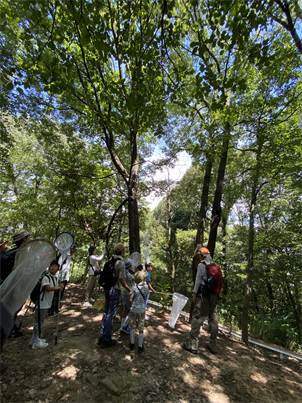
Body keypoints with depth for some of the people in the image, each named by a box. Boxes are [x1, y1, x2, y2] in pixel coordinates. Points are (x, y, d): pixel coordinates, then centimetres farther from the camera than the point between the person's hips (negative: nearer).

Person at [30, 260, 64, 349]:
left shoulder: (55, 278, 9)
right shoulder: (45, 277, -19)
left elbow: (56, 289, 15)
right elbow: (48, 288, -31)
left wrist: (60, 287, -7)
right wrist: (58, 287, -18)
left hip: (47, 303, 9)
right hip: (42, 303, -9)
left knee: (40, 322, 19)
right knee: (38, 322, 1)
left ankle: (34, 339, 32)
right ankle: (36, 342, 13)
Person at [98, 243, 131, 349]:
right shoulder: (121, 263, -20)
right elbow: (121, 280, -20)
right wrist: (129, 289, -7)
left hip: (107, 288, 8)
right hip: (115, 290, -8)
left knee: (106, 312, 18)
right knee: (111, 314, 5)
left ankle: (102, 337, 29)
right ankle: (106, 340, 17)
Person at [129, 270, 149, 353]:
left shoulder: (135, 288, -17)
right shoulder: (146, 287, -10)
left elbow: (130, 299, -15)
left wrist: (132, 305, 6)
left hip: (134, 310, -1)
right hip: (142, 310, 1)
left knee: (132, 327, 18)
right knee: (141, 329, 14)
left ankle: (132, 344, 31)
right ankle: (140, 346, 22)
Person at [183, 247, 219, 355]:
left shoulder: (201, 265, -8)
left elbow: (198, 280, -9)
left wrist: (195, 294, -4)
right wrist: (216, 293, 16)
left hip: (204, 294, -6)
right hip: (214, 295, 7)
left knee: (197, 318, 1)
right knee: (213, 319, 13)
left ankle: (193, 345, 7)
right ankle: (213, 345, 24)